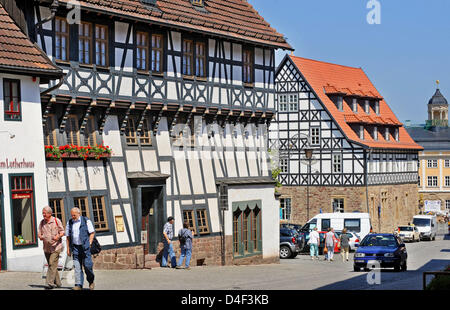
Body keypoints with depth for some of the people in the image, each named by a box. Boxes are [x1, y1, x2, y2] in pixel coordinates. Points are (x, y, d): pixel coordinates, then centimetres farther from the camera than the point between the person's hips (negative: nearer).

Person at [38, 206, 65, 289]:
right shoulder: (42, 222, 10)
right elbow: (39, 232, 15)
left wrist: (58, 236, -20)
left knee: (52, 264, -16)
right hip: (46, 247, 5)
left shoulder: (56, 221, -2)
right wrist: (40, 236, -9)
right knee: (50, 265, 9)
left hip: (55, 246, -5)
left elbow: (62, 232, 1)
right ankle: (57, 283, 18)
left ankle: (50, 283, -20)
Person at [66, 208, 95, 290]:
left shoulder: (86, 221, 2)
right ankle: (78, 285, -2)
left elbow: (92, 233, 1)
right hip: (75, 247, 3)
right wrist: (68, 248, 8)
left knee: (87, 265, -7)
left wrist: (89, 243, -8)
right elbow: (68, 237, 14)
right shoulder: (70, 223, 12)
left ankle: (91, 282, 15)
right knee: (77, 266, -3)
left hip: (85, 247, -3)